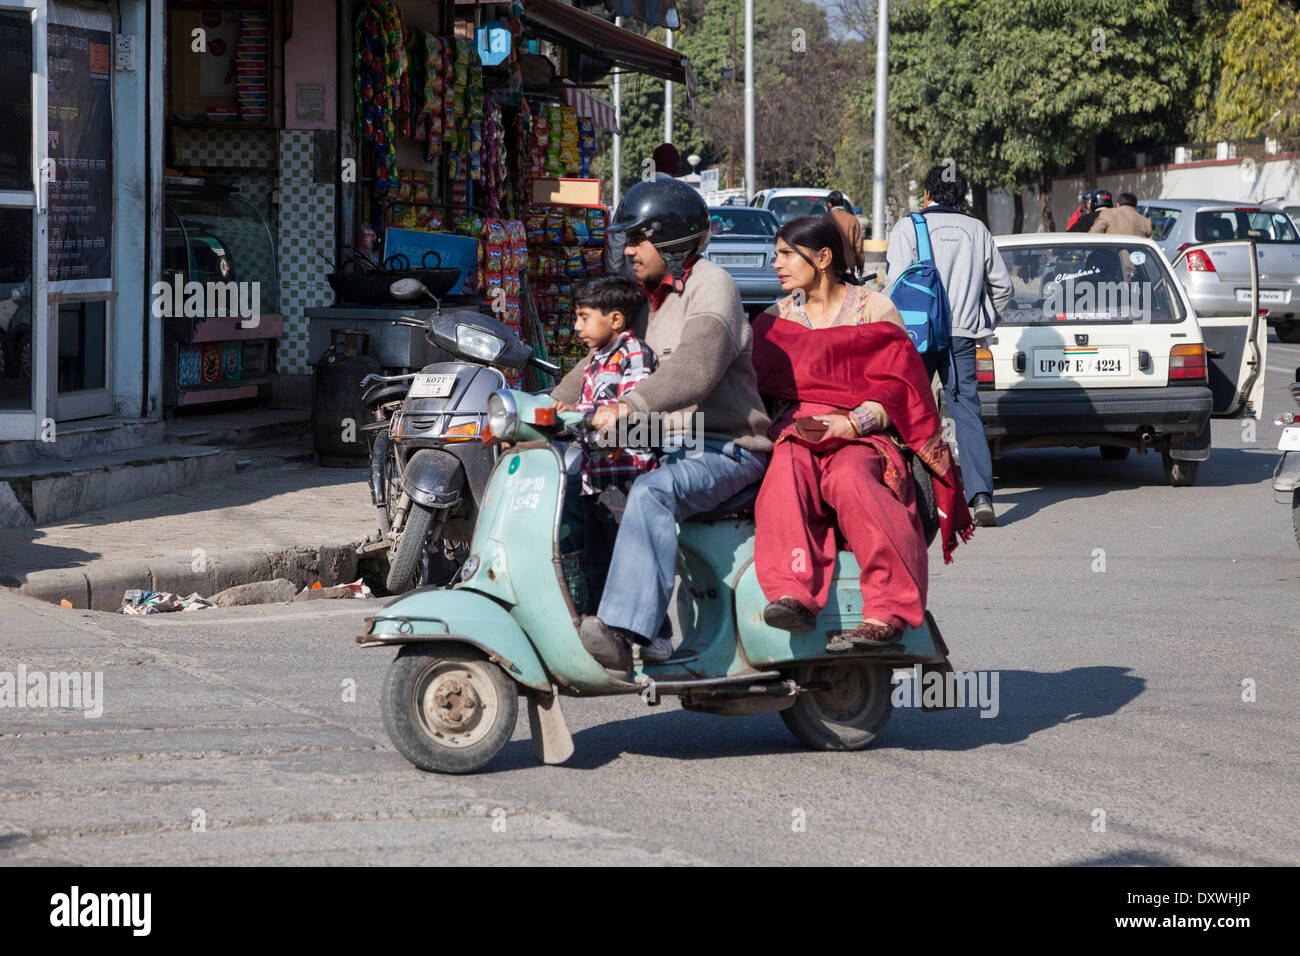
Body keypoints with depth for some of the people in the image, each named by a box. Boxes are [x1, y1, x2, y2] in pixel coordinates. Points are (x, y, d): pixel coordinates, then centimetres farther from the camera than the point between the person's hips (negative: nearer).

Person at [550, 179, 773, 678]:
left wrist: (632, 405, -41)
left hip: (726, 450, -10)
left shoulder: (711, 286, -11)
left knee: (652, 493, -36)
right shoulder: (649, 297, 19)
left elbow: (696, 367, -28)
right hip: (670, 448, 10)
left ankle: (623, 631, -48)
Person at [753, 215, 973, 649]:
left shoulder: (874, 309, 8)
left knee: (848, 476, -37)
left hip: (864, 435, -3)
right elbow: (759, 386, 13)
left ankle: (887, 611, -42)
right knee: (787, 469, -34)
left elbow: (897, 388, -1)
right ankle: (793, 594, -51)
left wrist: (848, 424, -18)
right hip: (796, 430, 3)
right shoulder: (775, 320, 21)